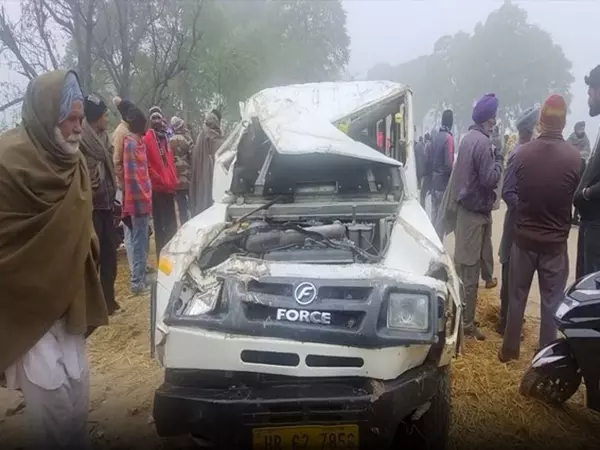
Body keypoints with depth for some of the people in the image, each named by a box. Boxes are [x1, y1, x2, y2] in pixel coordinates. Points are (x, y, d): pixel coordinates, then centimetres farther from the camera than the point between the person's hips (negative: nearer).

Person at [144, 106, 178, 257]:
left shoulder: (165, 137, 16)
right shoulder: (147, 138, -7)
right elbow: (147, 165, -13)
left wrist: (173, 181, 11)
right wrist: (159, 180, -13)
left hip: (169, 187, 7)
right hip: (157, 188, -7)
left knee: (172, 225, 12)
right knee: (160, 225, -3)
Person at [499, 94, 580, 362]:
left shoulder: (522, 153, -10)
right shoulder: (574, 157, -13)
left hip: (523, 237, 1)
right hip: (555, 242, -1)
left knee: (517, 296, 14)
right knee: (552, 301, 10)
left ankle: (509, 349, 23)